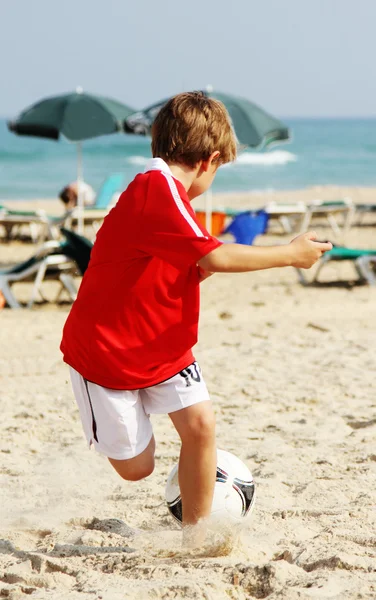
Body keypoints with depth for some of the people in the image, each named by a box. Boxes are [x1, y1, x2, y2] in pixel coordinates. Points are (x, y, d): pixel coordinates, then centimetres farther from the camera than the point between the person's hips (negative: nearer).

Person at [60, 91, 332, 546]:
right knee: (135, 468, 1)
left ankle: (194, 536, 3)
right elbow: (214, 257, -31)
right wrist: (290, 254, -22)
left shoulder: (164, 189, 6)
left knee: (199, 422, -10)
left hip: (162, 349, 8)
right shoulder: (158, 188, -25)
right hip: (106, 353, -8)